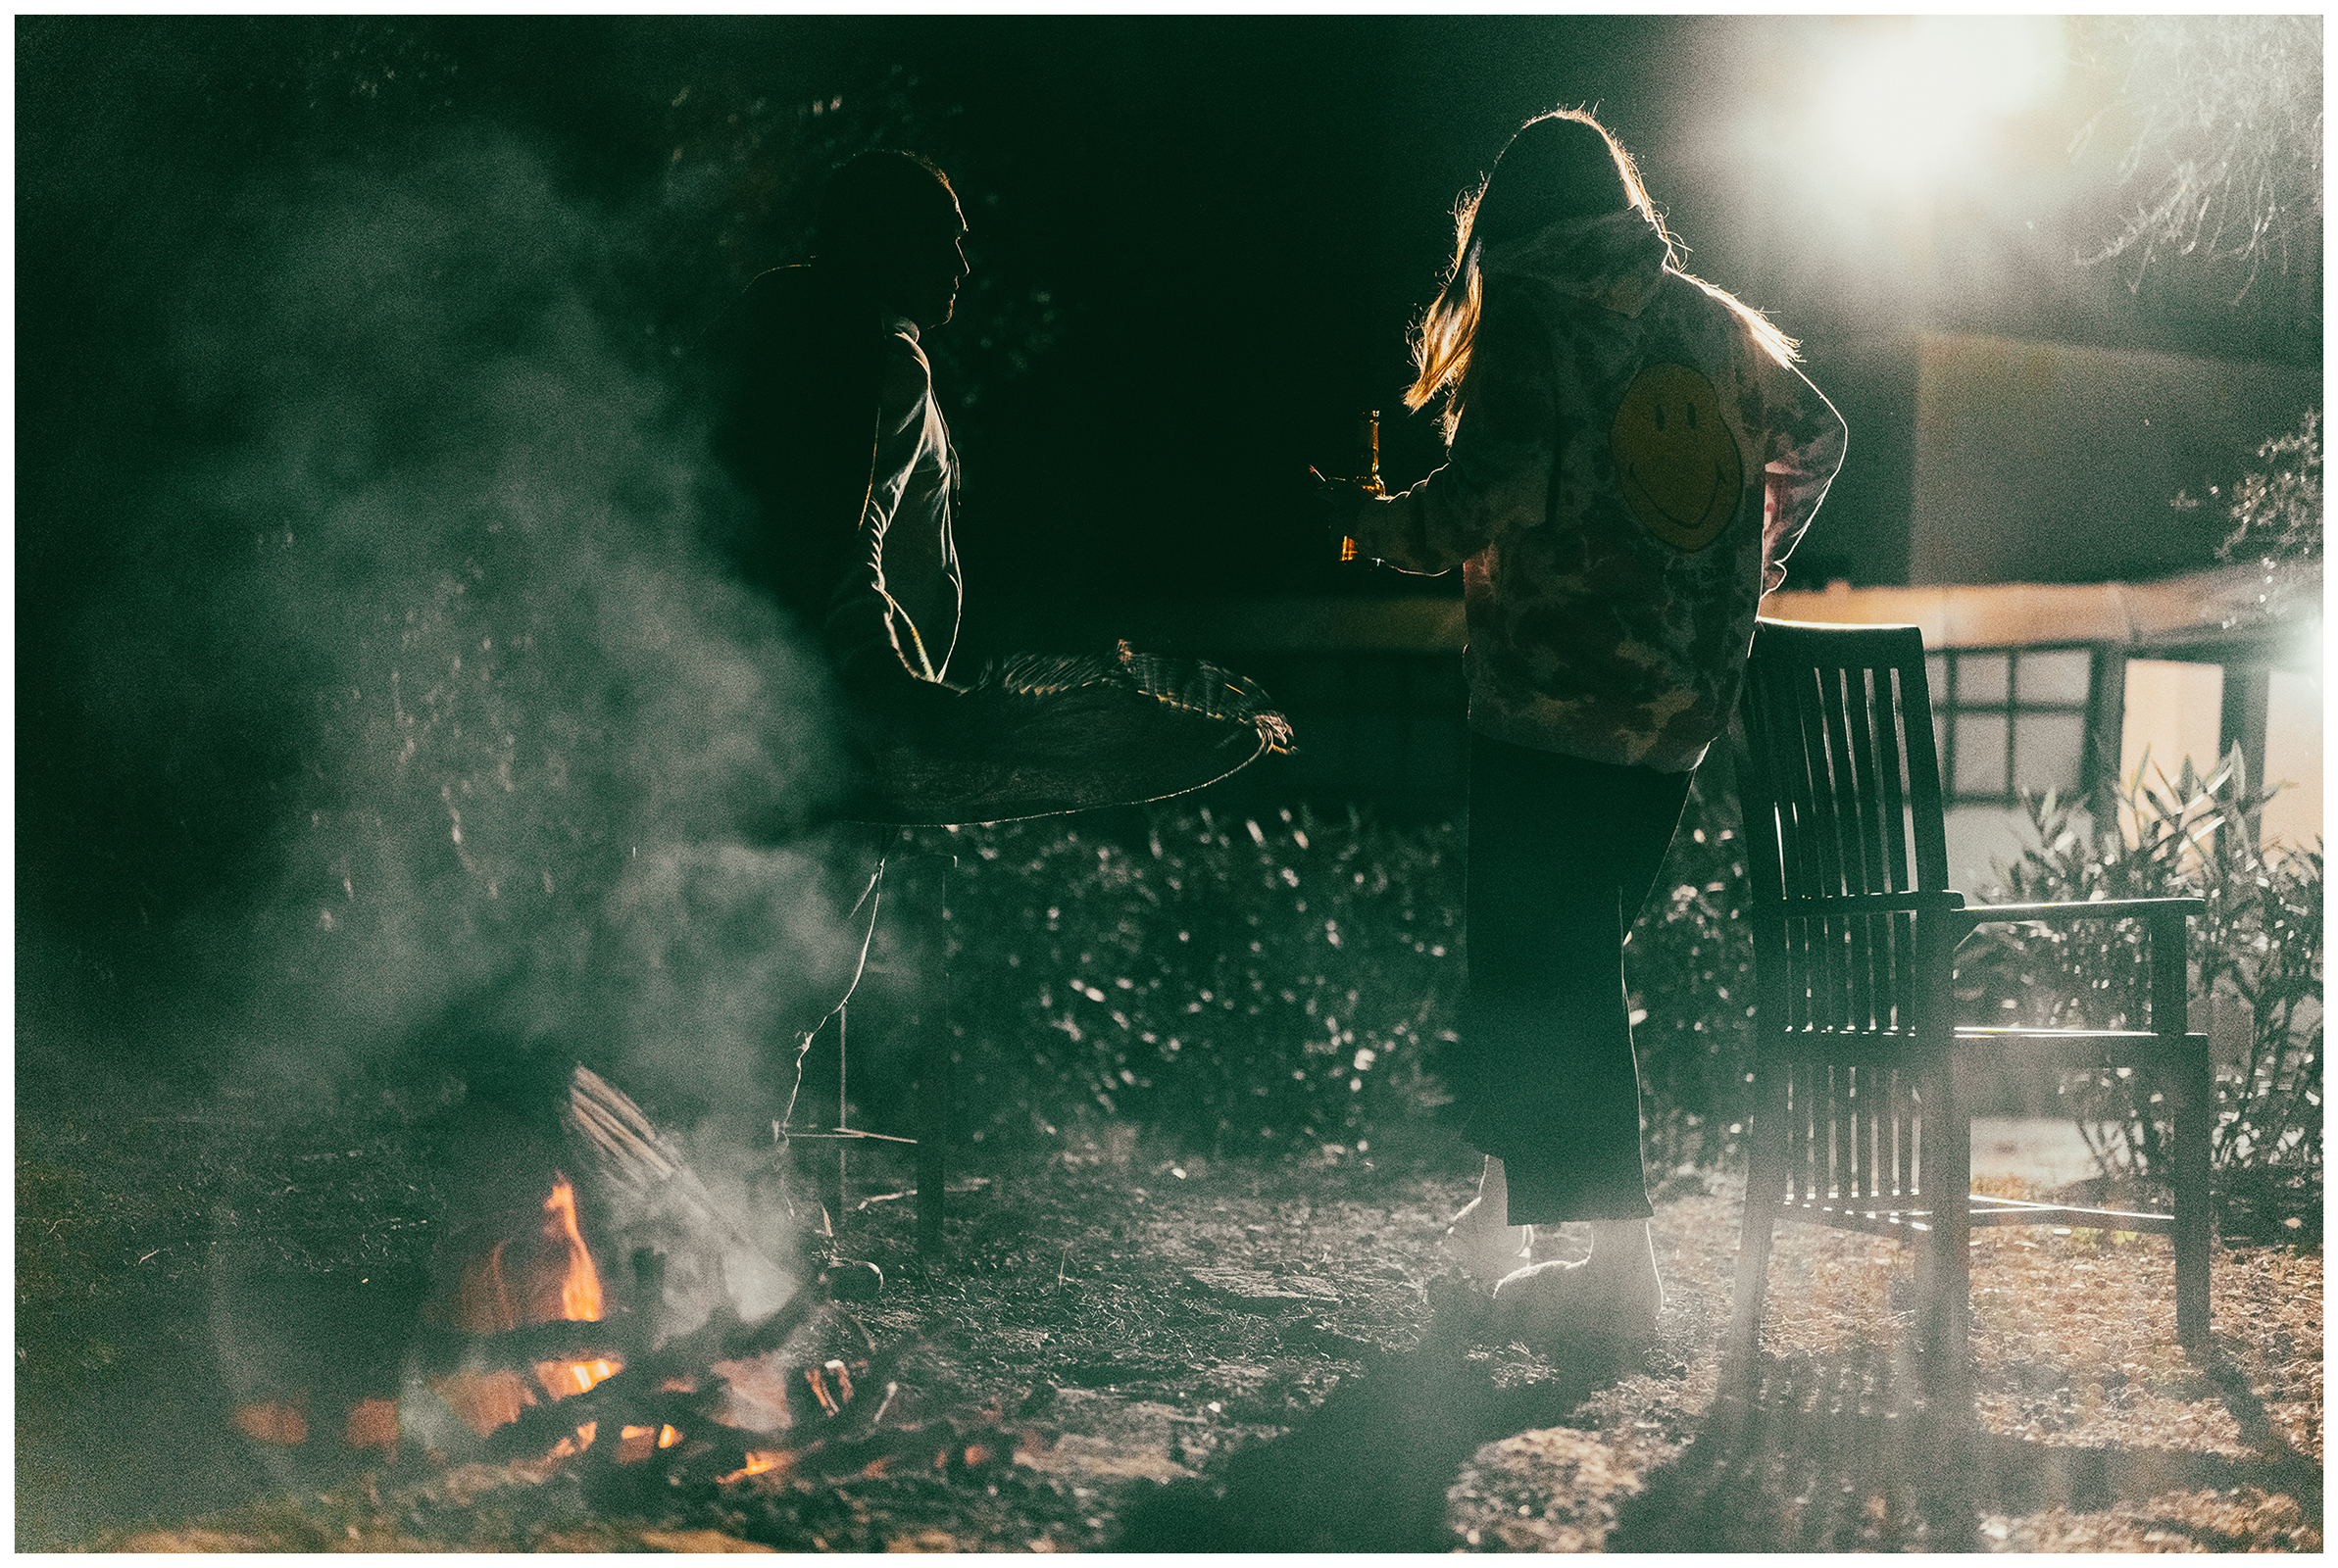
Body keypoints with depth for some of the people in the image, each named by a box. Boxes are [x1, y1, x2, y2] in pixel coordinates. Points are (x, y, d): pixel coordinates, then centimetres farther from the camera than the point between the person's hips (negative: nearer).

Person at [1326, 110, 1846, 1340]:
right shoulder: (1709, 322, 11)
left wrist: (1364, 521, 0)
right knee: (1566, 948, 17)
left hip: (1553, 697, -7)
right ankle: (1509, 1209, 23)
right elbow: (1813, 439, 23)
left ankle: (1621, 1263, -3)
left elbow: (1480, 506, -18)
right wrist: (1746, 571, 35)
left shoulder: (1530, 317, -8)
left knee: (1547, 964, -1)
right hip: (1680, 700, 7)